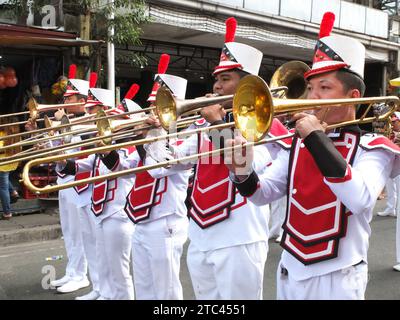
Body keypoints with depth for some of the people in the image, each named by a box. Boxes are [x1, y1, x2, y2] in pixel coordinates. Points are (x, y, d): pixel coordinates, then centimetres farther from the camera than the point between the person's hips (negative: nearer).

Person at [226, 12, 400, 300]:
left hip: (336, 277, -4)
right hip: (290, 270, 5)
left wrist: (317, 138, -27)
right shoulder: (297, 143, 3)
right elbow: (263, 194, 1)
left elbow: (359, 200, -28)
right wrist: (243, 173, -20)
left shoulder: (373, 147, -10)